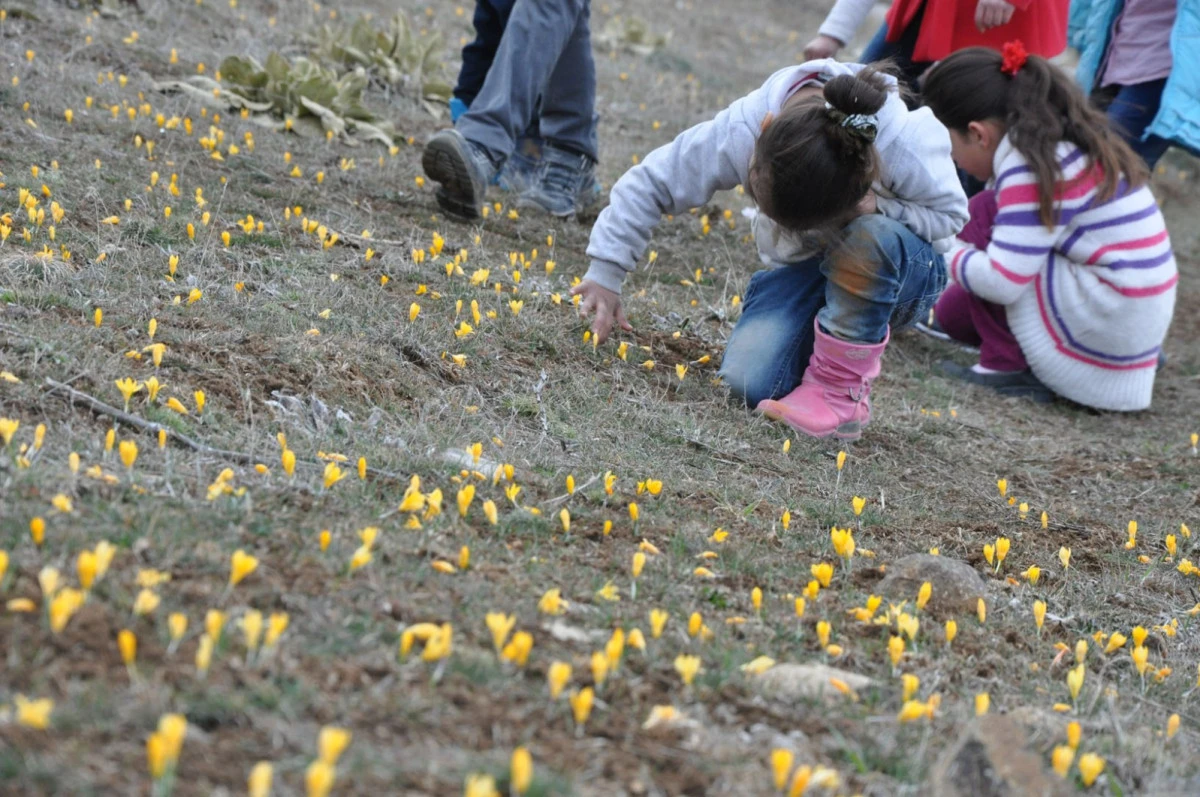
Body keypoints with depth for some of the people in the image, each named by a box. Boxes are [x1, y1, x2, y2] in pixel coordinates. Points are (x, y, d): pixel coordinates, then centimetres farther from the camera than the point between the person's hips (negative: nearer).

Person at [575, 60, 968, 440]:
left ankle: (841, 389, -22)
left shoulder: (906, 141, -33)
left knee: (872, 235, -39)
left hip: (891, 272, -2)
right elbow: (649, 184, -12)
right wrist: (604, 273, -13)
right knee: (750, 383, -22)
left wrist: (876, 207, -34)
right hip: (801, 267, 2)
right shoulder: (742, 130, -25)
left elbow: (951, 212, -15)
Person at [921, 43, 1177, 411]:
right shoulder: (1062, 141, 9)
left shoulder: (1028, 167, -20)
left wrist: (950, 257, -7)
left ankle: (1007, 364, -9)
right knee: (952, 313, 14)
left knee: (984, 216, -9)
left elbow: (1002, 282, -25)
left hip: (1108, 327, -10)